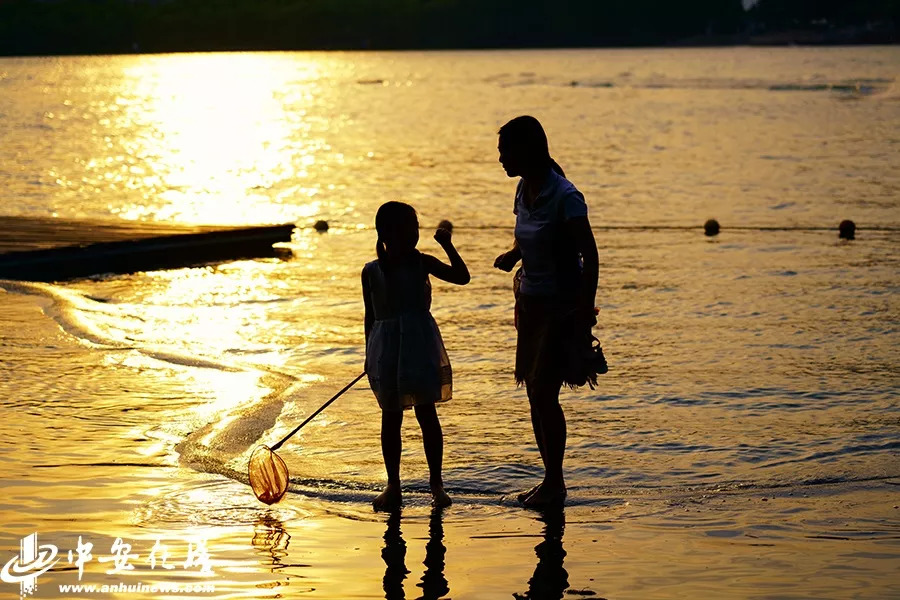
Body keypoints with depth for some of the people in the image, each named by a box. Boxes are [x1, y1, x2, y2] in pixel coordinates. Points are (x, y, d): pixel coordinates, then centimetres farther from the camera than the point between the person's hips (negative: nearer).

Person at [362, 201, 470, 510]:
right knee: (391, 417, 7)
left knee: (426, 413, -2)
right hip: (386, 350, 1)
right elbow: (371, 316, 9)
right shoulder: (371, 272, 2)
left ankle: (436, 482, 7)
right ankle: (392, 484, 18)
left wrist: (447, 245, -9)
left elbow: (461, 276, -4)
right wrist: (369, 354, 9)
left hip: (420, 345, -1)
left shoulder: (421, 263, 1)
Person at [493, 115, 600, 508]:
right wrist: (513, 255, 0)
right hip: (531, 303, 8)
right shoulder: (524, 189, 5)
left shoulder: (564, 197, -19)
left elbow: (590, 257, -19)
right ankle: (551, 480, 20)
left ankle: (554, 483, 2)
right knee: (535, 394, 10)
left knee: (544, 394, -9)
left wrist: (585, 315, -22)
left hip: (562, 307, -8)